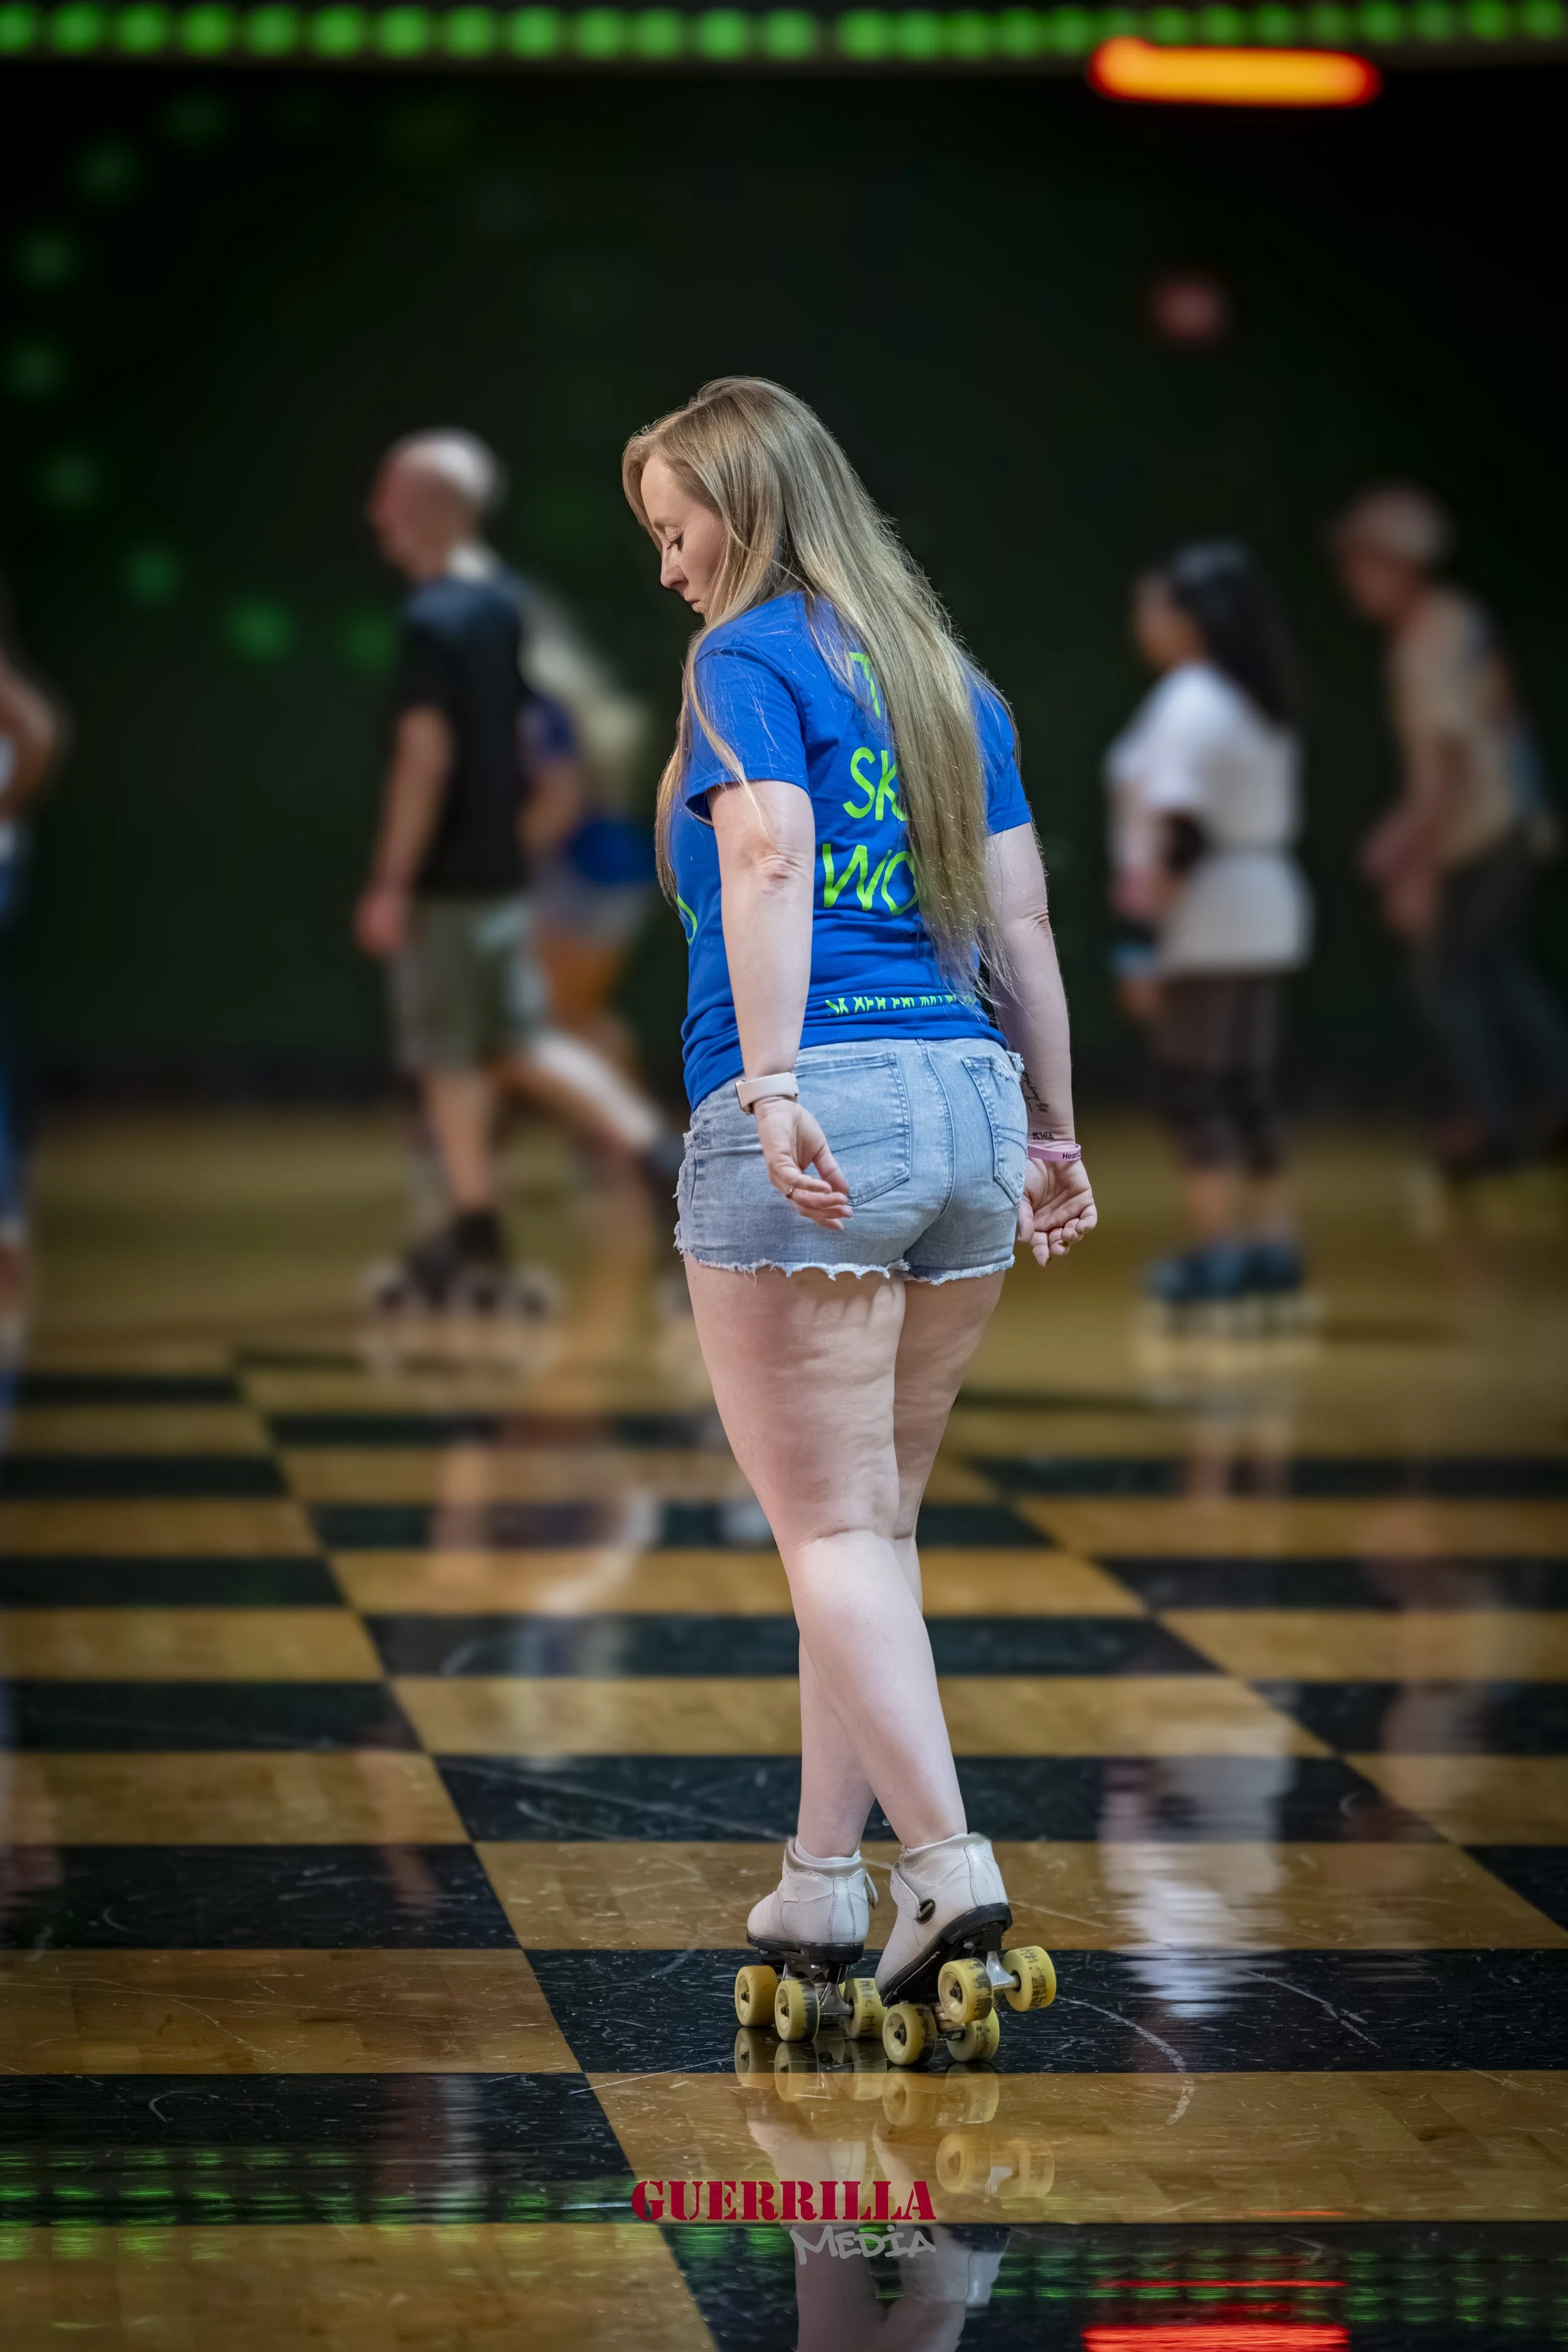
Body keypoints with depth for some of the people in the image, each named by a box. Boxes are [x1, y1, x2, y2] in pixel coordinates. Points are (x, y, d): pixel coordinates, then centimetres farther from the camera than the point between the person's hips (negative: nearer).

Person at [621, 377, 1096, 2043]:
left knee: (833, 1528, -2)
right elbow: (1021, 922, 16)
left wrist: (768, 1085, -26)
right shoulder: (949, 679, 18)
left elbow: (768, 857, -18)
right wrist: (1050, 1132, 20)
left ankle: (948, 1862, -11)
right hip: (966, 1101, 7)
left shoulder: (752, 658, -2)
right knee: (870, 1520, 14)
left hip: (807, 1112, -7)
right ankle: (823, 1879, 20)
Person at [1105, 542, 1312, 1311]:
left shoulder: (1189, 706, -14)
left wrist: (1154, 931, -20)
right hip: (1263, 915, 10)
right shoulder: (1255, 703, 15)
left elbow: (1180, 830, -20)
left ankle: (1215, 1249, -9)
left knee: (1191, 1088, -6)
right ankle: (1272, 1243, 13)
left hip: (1205, 925, -10)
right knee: (1250, 1086, 12)